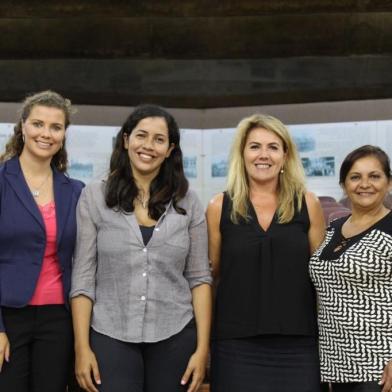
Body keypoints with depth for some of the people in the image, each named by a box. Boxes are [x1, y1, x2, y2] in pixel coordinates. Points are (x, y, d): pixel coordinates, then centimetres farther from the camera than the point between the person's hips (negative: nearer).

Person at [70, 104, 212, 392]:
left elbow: (199, 277, 3)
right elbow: (83, 277, -1)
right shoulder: (95, 197, 0)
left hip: (174, 336, 1)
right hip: (111, 336, -1)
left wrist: (203, 348, -2)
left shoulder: (187, 201, 3)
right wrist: (82, 347, -6)